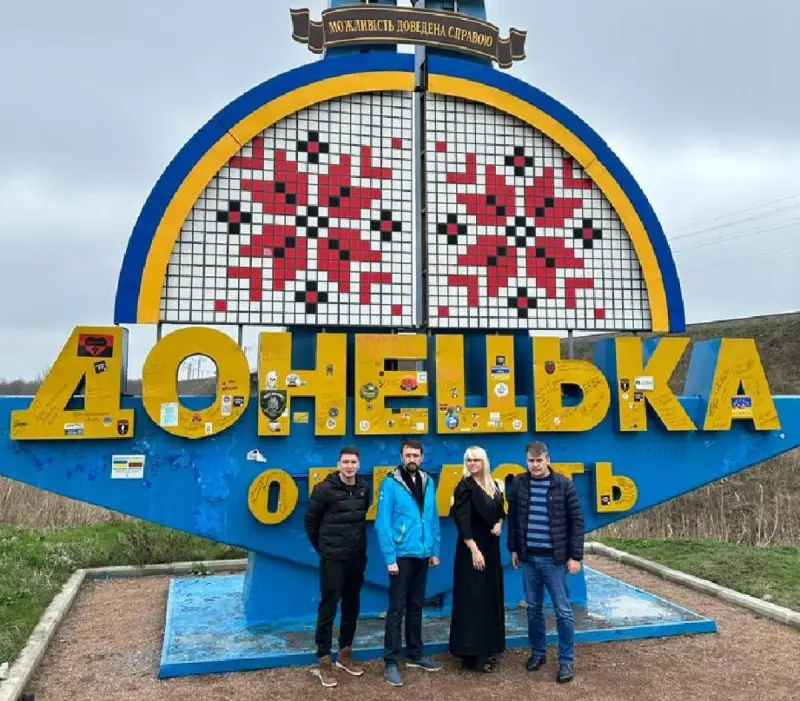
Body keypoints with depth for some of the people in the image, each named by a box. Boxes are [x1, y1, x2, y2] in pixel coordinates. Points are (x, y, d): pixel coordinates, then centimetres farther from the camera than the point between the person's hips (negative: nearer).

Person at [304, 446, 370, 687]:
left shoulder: (363, 488, 3)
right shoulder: (325, 489, -12)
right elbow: (310, 520, -2)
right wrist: (321, 546, 6)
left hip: (357, 557, 6)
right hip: (333, 558, -5)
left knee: (352, 606, 14)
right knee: (328, 607, -1)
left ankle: (345, 654, 28)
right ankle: (324, 661, 10)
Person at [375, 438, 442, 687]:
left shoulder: (428, 482, 6)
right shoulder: (391, 483, -11)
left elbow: (433, 519, 11)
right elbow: (382, 523, -14)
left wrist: (434, 551, 8)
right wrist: (390, 557, -17)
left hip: (422, 555, 6)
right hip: (402, 555, -5)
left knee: (416, 606, 17)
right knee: (397, 609, 0)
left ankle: (415, 654, 29)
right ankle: (390, 662, 10)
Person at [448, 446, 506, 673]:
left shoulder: (493, 485, 8)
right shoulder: (465, 487, -12)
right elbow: (462, 521, -17)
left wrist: (499, 523, -3)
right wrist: (474, 549, -21)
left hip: (491, 547, 7)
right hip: (472, 549, -7)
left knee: (491, 596, 12)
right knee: (473, 599, -4)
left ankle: (488, 647, 24)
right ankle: (473, 654, 2)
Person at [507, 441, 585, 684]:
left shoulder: (564, 484, -8)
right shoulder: (518, 483, 1)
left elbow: (576, 521, -5)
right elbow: (513, 517, 10)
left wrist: (575, 556, -7)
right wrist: (513, 548, 9)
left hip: (555, 558, -3)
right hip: (529, 557, 3)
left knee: (563, 610, 4)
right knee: (533, 608, 13)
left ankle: (566, 660, 16)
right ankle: (538, 652, 29)